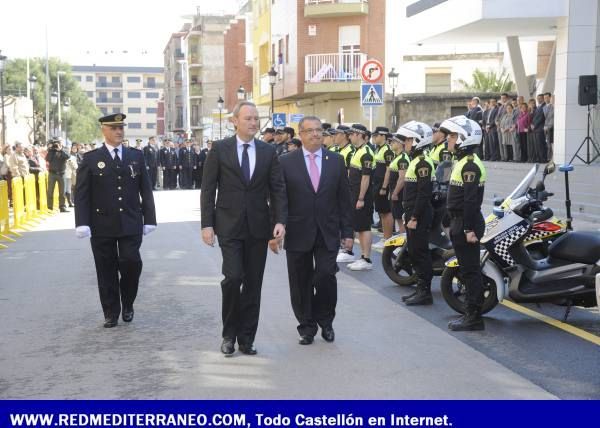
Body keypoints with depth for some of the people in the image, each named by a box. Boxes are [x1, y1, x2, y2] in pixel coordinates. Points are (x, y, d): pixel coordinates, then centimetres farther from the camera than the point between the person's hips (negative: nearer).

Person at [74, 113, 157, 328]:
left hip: (131, 224, 1)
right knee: (107, 271, 5)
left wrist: (149, 219, 3)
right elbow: (82, 194, -2)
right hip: (102, 226, -1)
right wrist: (82, 223, -11)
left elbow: (146, 190, 8)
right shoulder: (91, 159, 2)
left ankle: (127, 304, 17)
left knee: (131, 262, -9)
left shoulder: (136, 156, 8)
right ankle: (111, 313, 17)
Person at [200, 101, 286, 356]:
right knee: (233, 277, -13)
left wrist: (280, 221, -8)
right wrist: (207, 224, -7)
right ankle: (229, 334, 7)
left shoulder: (268, 151, 7)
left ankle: (246, 338, 17)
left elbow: (277, 189, 5)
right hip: (229, 226, -3)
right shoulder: (219, 149, 0)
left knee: (253, 284, 6)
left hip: (258, 227, 3)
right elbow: (208, 190, -1)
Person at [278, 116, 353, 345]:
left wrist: (347, 231, 4)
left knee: (326, 277, -9)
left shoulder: (336, 161, 7)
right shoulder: (286, 162, 0)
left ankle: (325, 321, 15)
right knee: (301, 284, 5)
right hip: (298, 233, -1)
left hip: (327, 234, 1)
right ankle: (307, 326, 22)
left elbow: (344, 199, 7)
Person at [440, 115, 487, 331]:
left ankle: (474, 317, 0)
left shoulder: (470, 165, -17)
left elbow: (471, 200, -22)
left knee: (470, 271, -5)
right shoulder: (462, 161, 16)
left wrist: (470, 229, -24)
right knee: (467, 271, 14)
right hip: (460, 224, 11)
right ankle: (470, 313, 21)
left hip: (467, 224, -11)